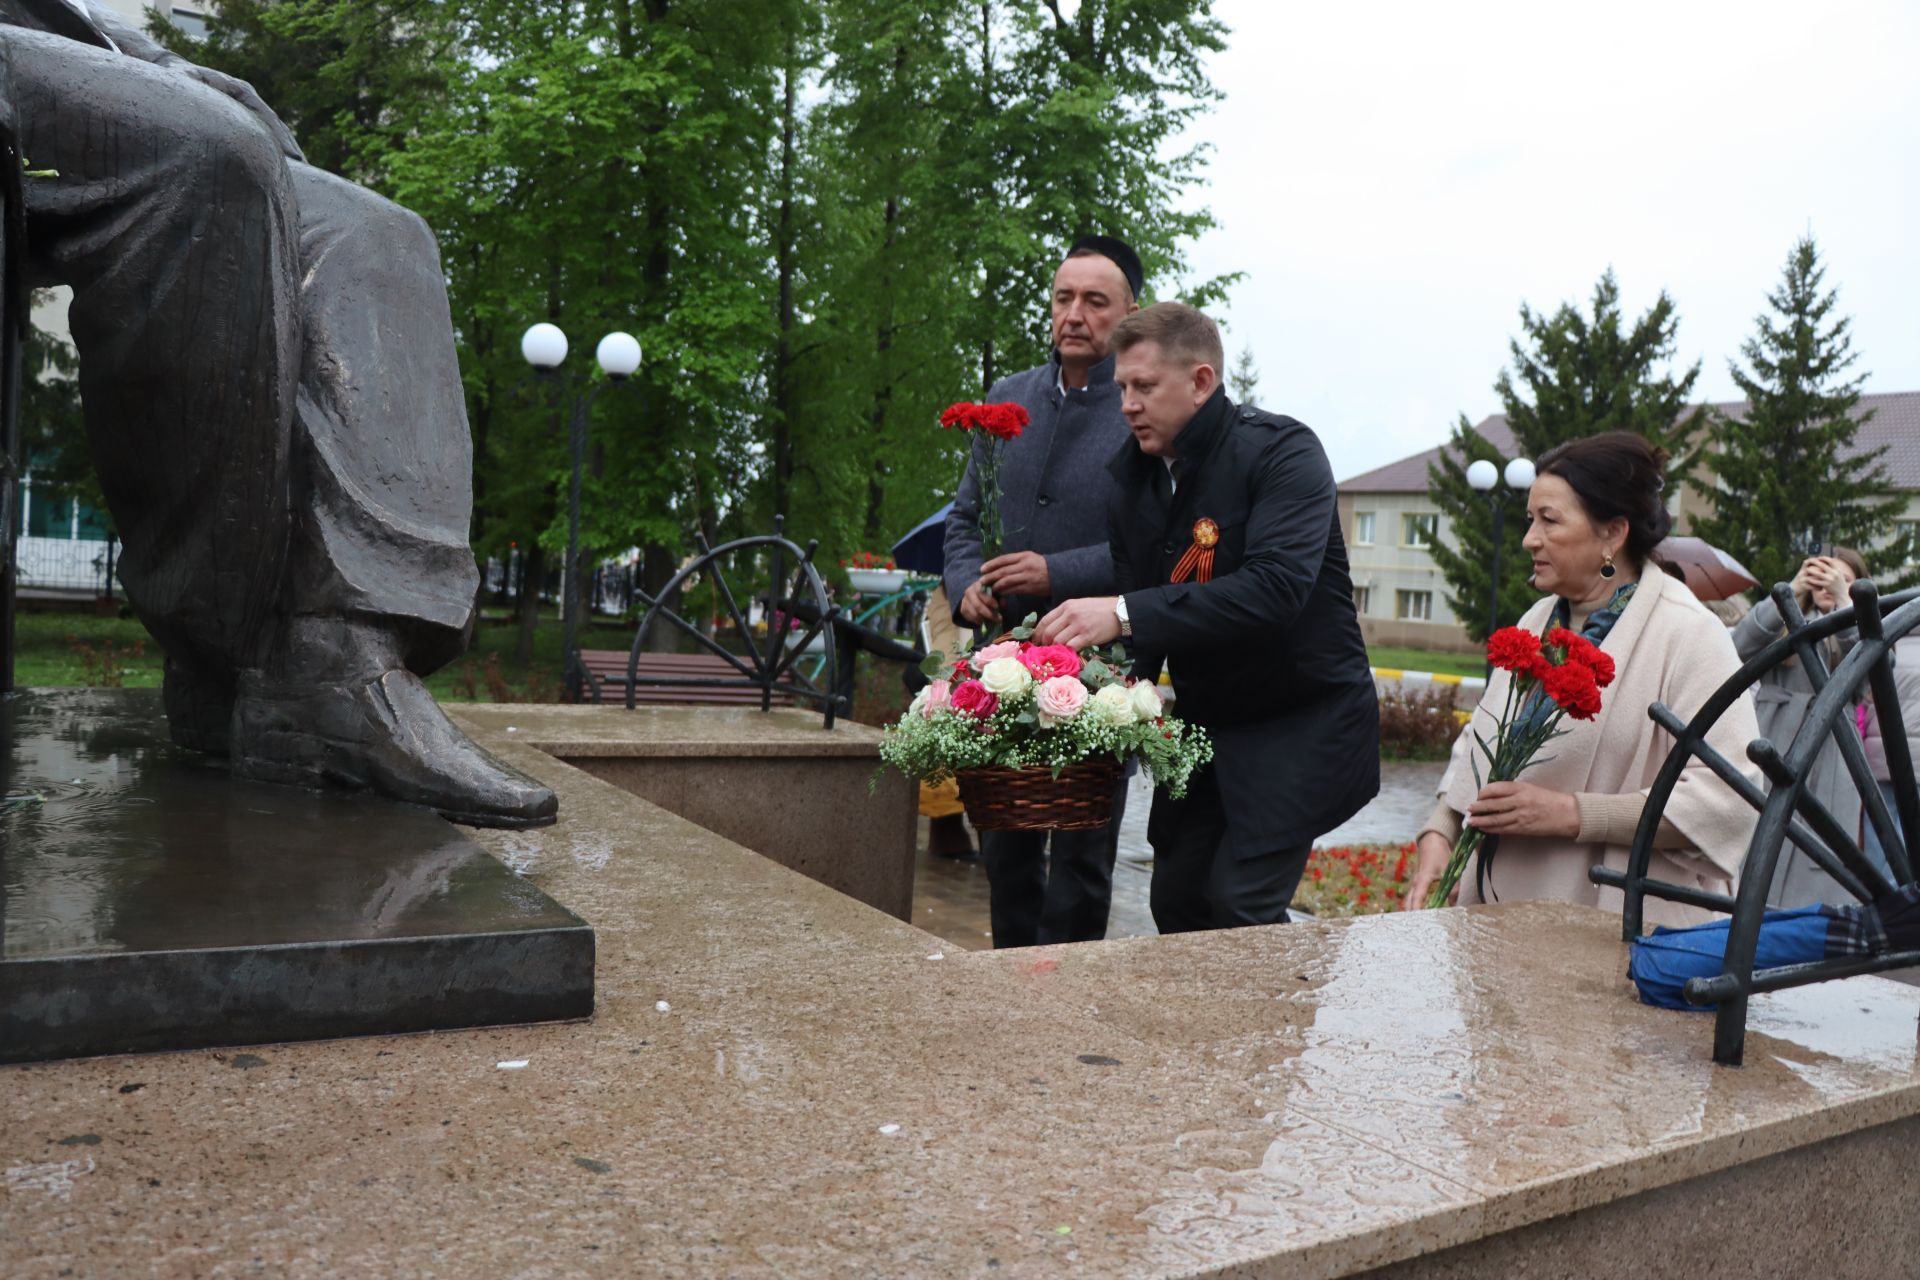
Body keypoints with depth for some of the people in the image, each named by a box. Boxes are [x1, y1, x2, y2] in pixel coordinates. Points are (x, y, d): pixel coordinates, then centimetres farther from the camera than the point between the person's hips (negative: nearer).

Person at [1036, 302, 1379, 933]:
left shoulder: (1282, 451, -17)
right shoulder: (1131, 475, 3)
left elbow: (1277, 587, -32)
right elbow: (1135, 615, 7)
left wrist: (1127, 614, -36)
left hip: (1301, 719, -6)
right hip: (1202, 720, 7)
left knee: (1240, 905, -14)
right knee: (1177, 903, 9)